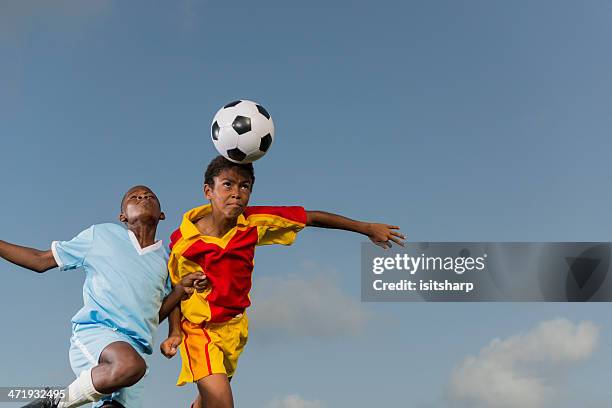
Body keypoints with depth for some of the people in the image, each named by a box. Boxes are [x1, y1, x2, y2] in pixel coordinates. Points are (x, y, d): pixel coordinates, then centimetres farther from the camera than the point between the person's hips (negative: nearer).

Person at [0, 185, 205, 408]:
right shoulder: (101, 235, 13)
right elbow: (41, 260, 19)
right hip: (94, 332, -4)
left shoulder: (166, 260, 20)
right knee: (131, 365, -37)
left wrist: (181, 288, 7)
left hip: (135, 346, 4)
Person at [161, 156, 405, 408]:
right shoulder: (181, 240, -20)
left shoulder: (255, 224, -14)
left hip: (234, 326, 4)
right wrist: (174, 333, -18)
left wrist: (366, 228, -4)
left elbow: (312, 218, -7)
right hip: (198, 328, -4)